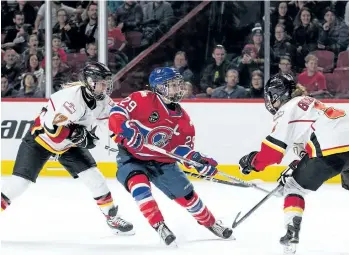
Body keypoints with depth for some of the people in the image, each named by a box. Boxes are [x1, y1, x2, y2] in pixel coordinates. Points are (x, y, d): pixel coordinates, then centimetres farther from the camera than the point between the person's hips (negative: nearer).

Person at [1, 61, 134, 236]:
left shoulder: (103, 101, -12)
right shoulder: (72, 97, -36)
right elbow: (52, 129, -36)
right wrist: (77, 134, -33)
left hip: (69, 143, 6)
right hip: (41, 137, -6)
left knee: (93, 176, -2)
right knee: (21, 180, -14)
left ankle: (112, 217, 11)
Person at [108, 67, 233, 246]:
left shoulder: (182, 119, -1)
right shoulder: (142, 100, -19)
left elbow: (184, 147, 4)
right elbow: (117, 112, -23)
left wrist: (197, 159, -14)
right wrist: (125, 129, -41)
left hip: (162, 161, 5)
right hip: (132, 157, -5)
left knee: (186, 194, 7)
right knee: (139, 184, -35)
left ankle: (210, 223, 31)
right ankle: (158, 225, -30)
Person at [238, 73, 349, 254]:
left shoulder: (288, 109, 1)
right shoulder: (307, 103, 28)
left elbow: (274, 148, -6)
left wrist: (252, 162, 7)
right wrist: (296, 168, 35)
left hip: (329, 151, -8)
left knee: (294, 187, 10)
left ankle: (292, 235, -1)